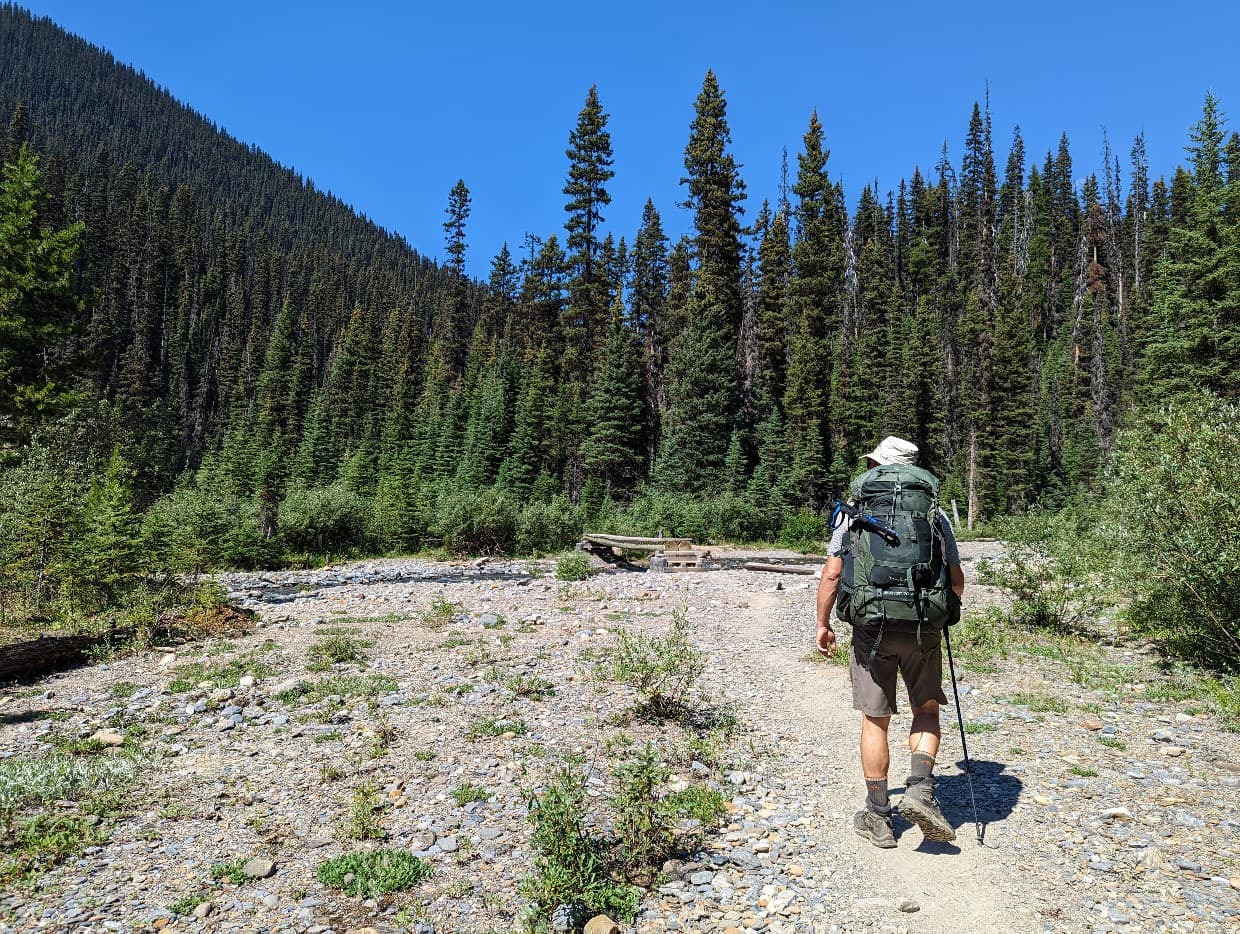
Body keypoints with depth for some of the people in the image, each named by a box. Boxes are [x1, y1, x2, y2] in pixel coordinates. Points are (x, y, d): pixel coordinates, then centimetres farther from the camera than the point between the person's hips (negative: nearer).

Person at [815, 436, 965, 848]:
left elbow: (832, 574, -4)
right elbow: (956, 582, 4)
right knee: (926, 710, 20)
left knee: (875, 720, 8)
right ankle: (920, 790, 2)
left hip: (871, 628, -1)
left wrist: (823, 623, 7)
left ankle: (878, 816, 17)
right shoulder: (935, 514, 4)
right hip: (924, 629, 1)